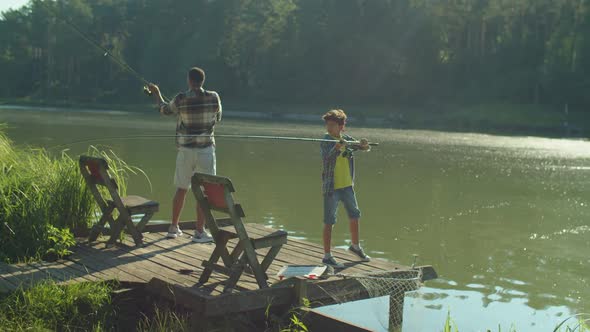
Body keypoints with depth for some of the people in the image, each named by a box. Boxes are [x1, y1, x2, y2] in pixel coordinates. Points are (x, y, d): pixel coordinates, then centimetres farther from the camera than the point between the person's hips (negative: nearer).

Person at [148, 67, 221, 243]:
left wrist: (156, 93, 30)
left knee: (181, 189, 15)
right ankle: (199, 232, 3)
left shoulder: (181, 99, -7)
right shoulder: (213, 97, -6)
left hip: (185, 150, 2)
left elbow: (165, 110, 13)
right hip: (205, 149, -2)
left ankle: (173, 228, 25)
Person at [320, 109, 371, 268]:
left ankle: (355, 246, 39)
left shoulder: (347, 139, 3)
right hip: (331, 187, -6)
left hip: (347, 185, 6)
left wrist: (364, 144, -25)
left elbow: (364, 147, -1)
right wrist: (337, 147, -48)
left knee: (354, 216, 18)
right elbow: (326, 157, -29)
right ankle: (327, 256, 5)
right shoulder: (326, 141, -12)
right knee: (329, 222, -2)